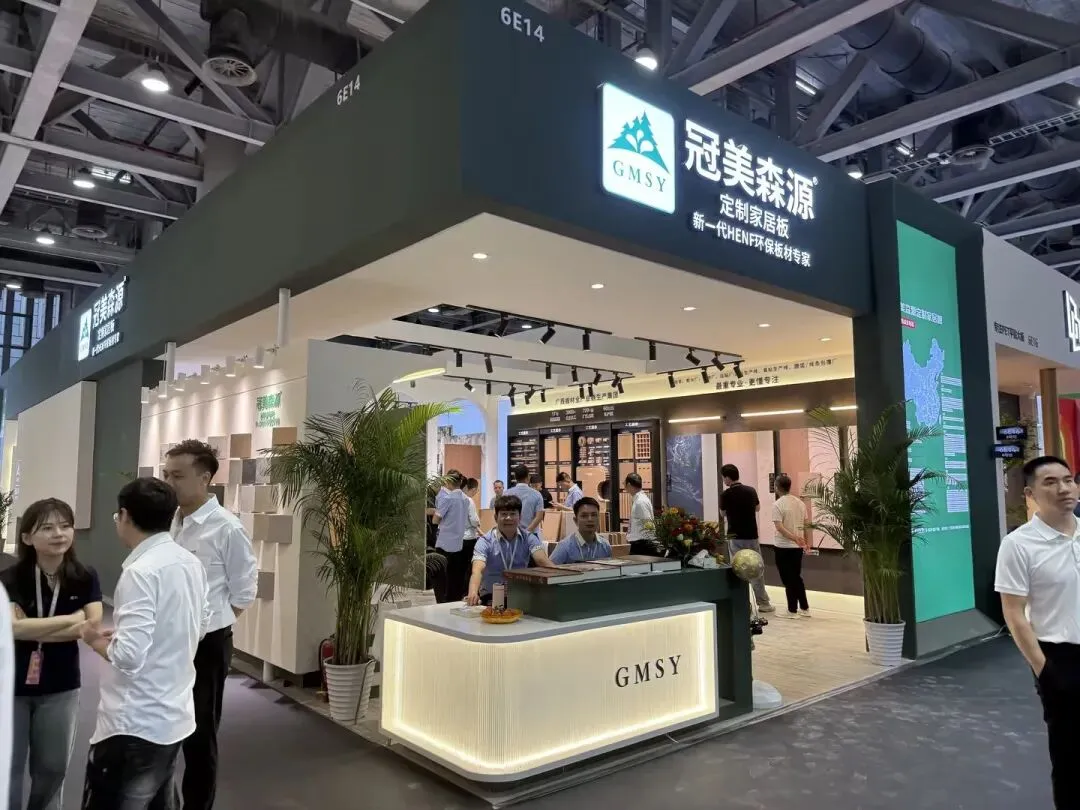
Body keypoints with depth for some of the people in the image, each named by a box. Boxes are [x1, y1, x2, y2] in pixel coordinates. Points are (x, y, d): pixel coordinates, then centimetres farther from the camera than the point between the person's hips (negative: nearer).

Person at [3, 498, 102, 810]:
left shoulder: (85, 578, -7)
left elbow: (94, 625, -17)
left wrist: (30, 629, -20)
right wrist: (74, 618, -20)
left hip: (61, 687, 2)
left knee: (52, 767, 16)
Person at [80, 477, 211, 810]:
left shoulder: (140, 571, -21)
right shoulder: (192, 563, 2)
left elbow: (129, 657, -25)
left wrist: (95, 640, -5)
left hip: (135, 724, -8)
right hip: (176, 717, 8)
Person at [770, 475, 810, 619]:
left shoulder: (778, 504, -14)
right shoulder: (800, 503, 5)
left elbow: (779, 527, -22)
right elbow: (806, 525, 10)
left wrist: (794, 538, -23)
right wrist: (802, 540, 19)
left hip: (783, 547, -6)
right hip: (797, 547, 6)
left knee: (788, 579, 3)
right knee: (797, 577, 18)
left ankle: (792, 611, 9)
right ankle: (805, 608, 21)